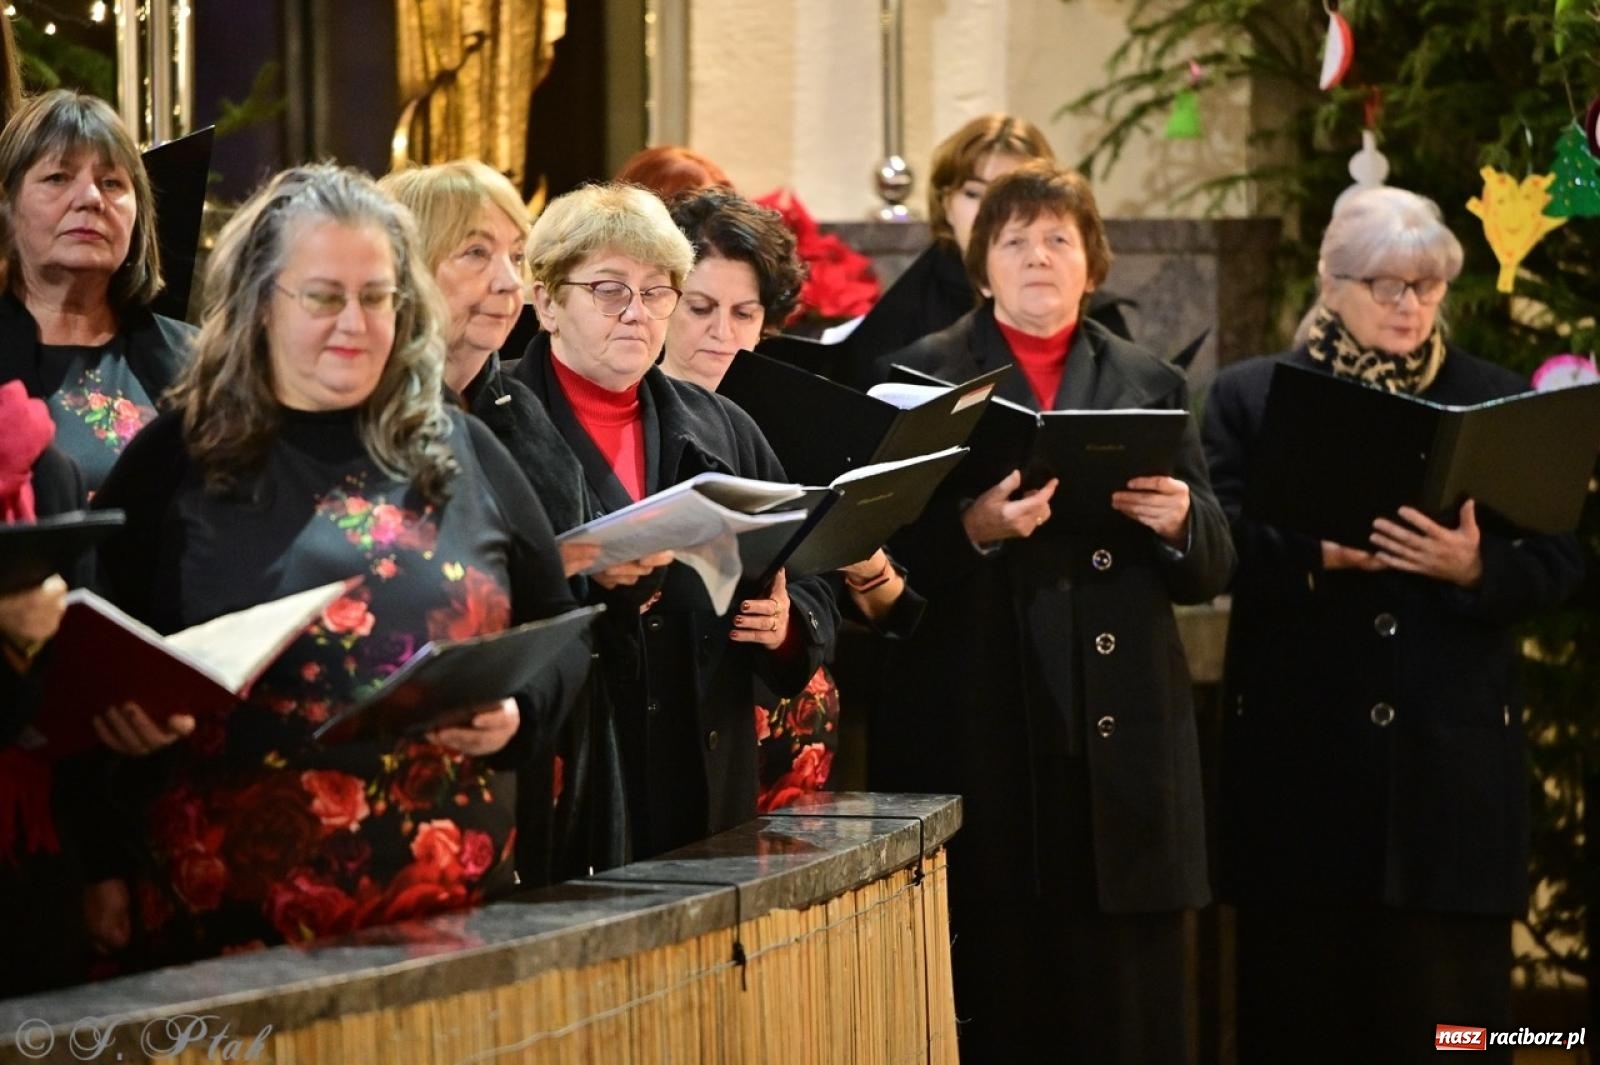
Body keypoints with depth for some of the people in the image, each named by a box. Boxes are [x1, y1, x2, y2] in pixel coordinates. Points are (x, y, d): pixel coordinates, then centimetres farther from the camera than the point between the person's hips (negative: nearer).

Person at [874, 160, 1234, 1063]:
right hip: (980, 741, -2)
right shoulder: (922, 376, 7)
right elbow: (889, 554, -2)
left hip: (1125, 742, 2)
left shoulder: (1152, 383, 16)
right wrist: (974, 529, -20)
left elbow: (1214, 565, 12)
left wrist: (1179, 520, -9)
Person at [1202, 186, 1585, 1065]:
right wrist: (1318, 554, -20)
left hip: (1451, 753, 0)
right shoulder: (1250, 396, 9)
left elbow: (1557, 561, 4)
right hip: (1300, 750, 0)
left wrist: (1476, 569, -16)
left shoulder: (1498, 401, 11)